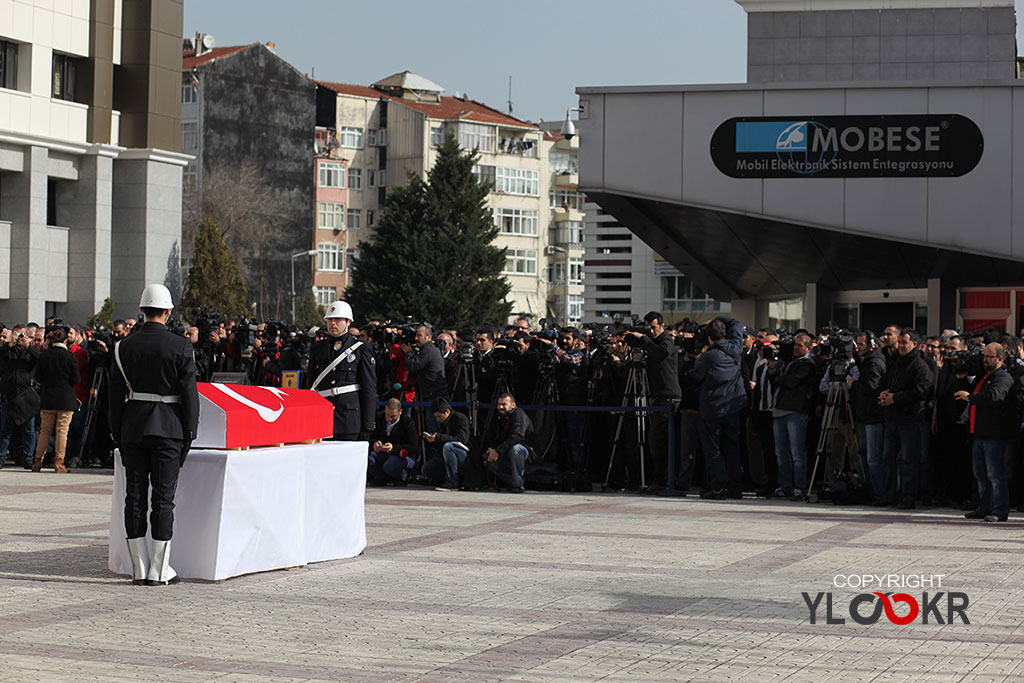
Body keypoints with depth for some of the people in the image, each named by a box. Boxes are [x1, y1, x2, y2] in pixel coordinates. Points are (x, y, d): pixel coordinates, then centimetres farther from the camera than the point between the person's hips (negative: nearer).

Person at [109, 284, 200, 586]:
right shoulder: (180, 347, -7)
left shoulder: (124, 347, 1)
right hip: (168, 428, -3)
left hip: (133, 427, 3)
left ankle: (139, 568, 9)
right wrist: (189, 433, 1)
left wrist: (116, 431, 13)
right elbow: (189, 392, -7)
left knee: (135, 497, 7)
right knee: (163, 497, 1)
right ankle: (159, 569, 0)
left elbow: (116, 392, 5)